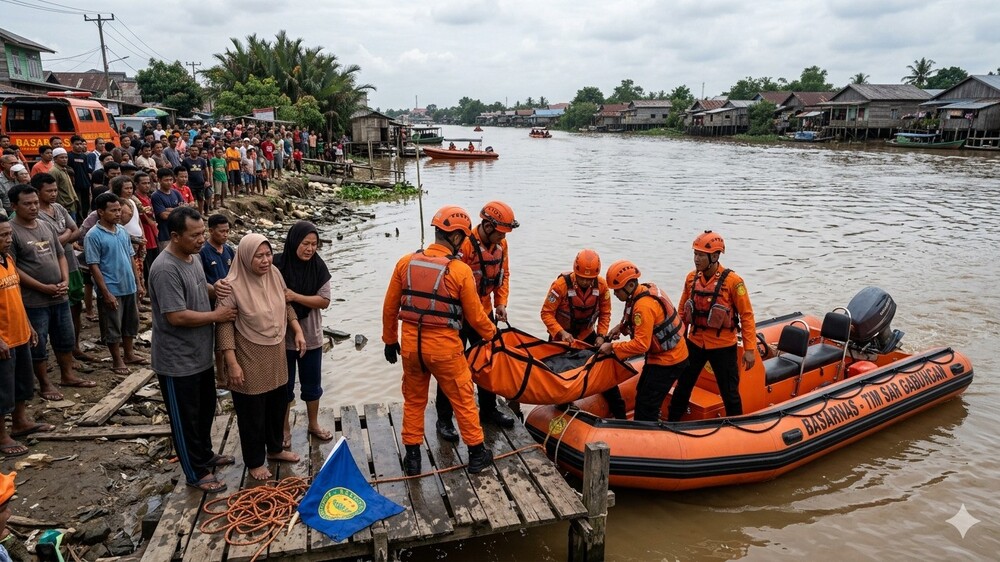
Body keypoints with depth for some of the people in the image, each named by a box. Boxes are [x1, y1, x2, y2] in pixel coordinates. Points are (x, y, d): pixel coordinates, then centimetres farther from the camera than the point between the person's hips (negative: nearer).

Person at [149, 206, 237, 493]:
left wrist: (214, 288, -3)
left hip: (201, 354, 9)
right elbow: (176, 316, -28)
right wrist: (216, 316, -19)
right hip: (178, 361, -9)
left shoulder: (192, 257, 3)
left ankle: (205, 455, 44)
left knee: (206, 410, 24)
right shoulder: (165, 269, -26)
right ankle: (197, 473, 23)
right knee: (185, 418, 9)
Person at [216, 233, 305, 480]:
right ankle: (255, 462, 31)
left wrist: (298, 331, 2)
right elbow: (224, 325, -17)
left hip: (276, 355, 6)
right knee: (252, 413, 10)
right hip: (249, 359, -6)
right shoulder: (233, 286, -21)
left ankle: (274, 449, 44)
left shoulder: (274, 275, -3)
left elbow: (286, 305, 12)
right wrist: (232, 363, -19)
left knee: (278, 405, 21)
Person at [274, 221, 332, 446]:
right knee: (284, 385, 13)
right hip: (282, 337, -2)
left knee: (312, 384, 17)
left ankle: (313, 424, 37)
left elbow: (324, 301, -11)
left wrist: (295, 296, -22)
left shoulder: (318, 267, -8)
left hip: (311, 337, 2)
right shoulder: (277, 265, -15)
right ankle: (285, 429, 32)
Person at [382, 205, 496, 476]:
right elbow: (475, 316, -6)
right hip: (444, 347, -3)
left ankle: (412, 456, 27)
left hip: (410, 344, 4)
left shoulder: (406, 262, -2)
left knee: (413, 400, 19)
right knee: (463, 399, 14)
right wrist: (492, 334, 14)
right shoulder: (460, 270, -13)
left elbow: (389, 308, 5)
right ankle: (476, 454, 26)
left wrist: (390, 340, 18)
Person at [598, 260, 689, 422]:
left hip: (668, 361, -11)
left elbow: (641, 345, -30)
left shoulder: (644, 305, -29)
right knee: (641, 395, 20)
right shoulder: (645, 289, 0)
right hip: (660, 354, 11)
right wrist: (622, 326, 3)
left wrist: (612, 347, -21)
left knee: (647, 405, -7)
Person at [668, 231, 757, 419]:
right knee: (683, 387, 16)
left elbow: (746, 315, -11)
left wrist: (750, 349, -13)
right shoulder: (691, 278, -1)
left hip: (723, 347, -4)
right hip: (694, 343, 5)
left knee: (730, 393, 8)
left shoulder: (732, 281, -15)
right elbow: (683, 312, 9)